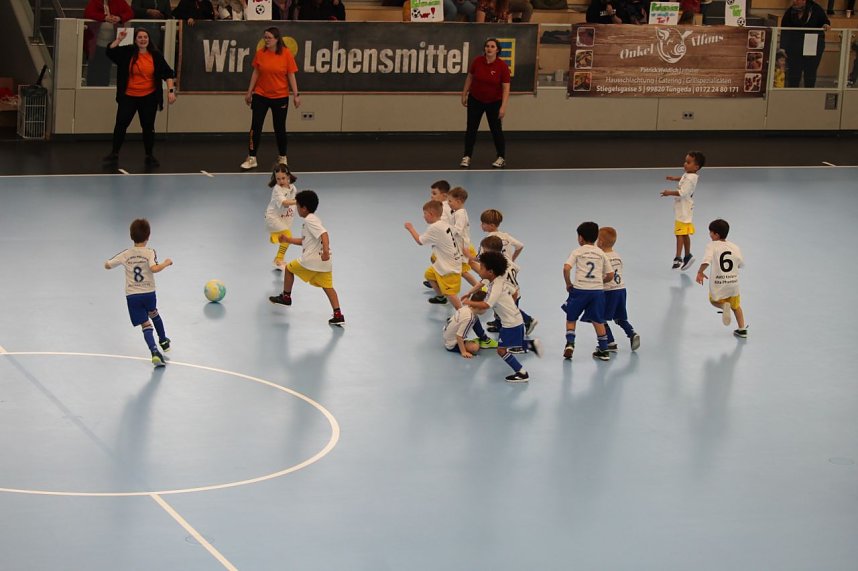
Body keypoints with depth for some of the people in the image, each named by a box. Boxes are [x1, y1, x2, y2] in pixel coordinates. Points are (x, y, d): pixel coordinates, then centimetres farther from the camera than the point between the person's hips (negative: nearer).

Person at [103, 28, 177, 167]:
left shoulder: (156, 55, -3)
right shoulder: (127, 52, -4)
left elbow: (167, 73, -2)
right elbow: (110, 51, -10)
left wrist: (171, 90, -10)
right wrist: (119, 39, -21)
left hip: (149, 97, 0)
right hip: (128, 97, 0)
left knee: (148, 126, 7)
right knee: (121, 124, 0)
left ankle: (149, 156, 19)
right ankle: (114, 153, 11)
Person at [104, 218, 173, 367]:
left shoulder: (126, 254, -1)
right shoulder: (150, 253, -8)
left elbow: (107, 265, 4)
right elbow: (154, 268, -26)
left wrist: (107, 262, 26)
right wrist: (166, 263, -10)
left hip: (132, 295, 0)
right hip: (149, 292, 0)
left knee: (146, 325, -1)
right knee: (153, 313, 31)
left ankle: (155, 351, -21)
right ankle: (163, 341, 47)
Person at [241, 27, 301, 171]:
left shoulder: (286, 53, -9)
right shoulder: (260, 53, -3)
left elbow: (291, 75, -6)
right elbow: (255, 73, 6)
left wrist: (296, 94, -8)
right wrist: (249, 92, 7)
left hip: (280, 97, -2)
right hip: (260, 95, 2)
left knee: (279, 128, 8)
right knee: (255, 126, -2)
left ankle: (283, 158, 24)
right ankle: (252, 158, 3)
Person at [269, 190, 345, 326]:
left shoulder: (310, 220, -11)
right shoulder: (312, 220, 19)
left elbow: (323, 234, -27)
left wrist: (326, 250, -39)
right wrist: (288, 240, 34)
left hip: (311, 260, -8)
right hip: (324, 263, 8)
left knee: (289, 268, 16)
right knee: (327, 287, 8)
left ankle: (286, 297, 28)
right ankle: (338, 315, -2)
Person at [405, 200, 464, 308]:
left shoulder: (434, 228, -22)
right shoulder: (445, 225, 4)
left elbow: (420, 241, -12)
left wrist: (410, 228, 3)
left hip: (450, 266, -10)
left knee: (449, 292, -12)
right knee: (429, 274, 29)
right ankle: (440, 297, 47)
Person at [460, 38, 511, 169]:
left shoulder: (502, 66, -18)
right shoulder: (477, 61, -11)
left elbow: (506, 87, -16)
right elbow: (469, 77, 4)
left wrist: (503, 106, -21)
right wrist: (464, 94, 6)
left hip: (494, 102, -2)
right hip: (475, 100, 2)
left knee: (496, 129, 3)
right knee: (471, 128, 1)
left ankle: (501, 158, 16)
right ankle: (467, 157, 9)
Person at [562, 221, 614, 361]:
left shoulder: (578, 251, 1)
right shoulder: (601, 253, 11)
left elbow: (566, 268, -12)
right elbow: (610, 275, 10)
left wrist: (568, 284, 2)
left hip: (580, 289, -2)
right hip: (598, 290, 3)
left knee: (571, 318, 14)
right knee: (598, 320, 12)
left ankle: (570, 343, -1)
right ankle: (603, 350, 12)